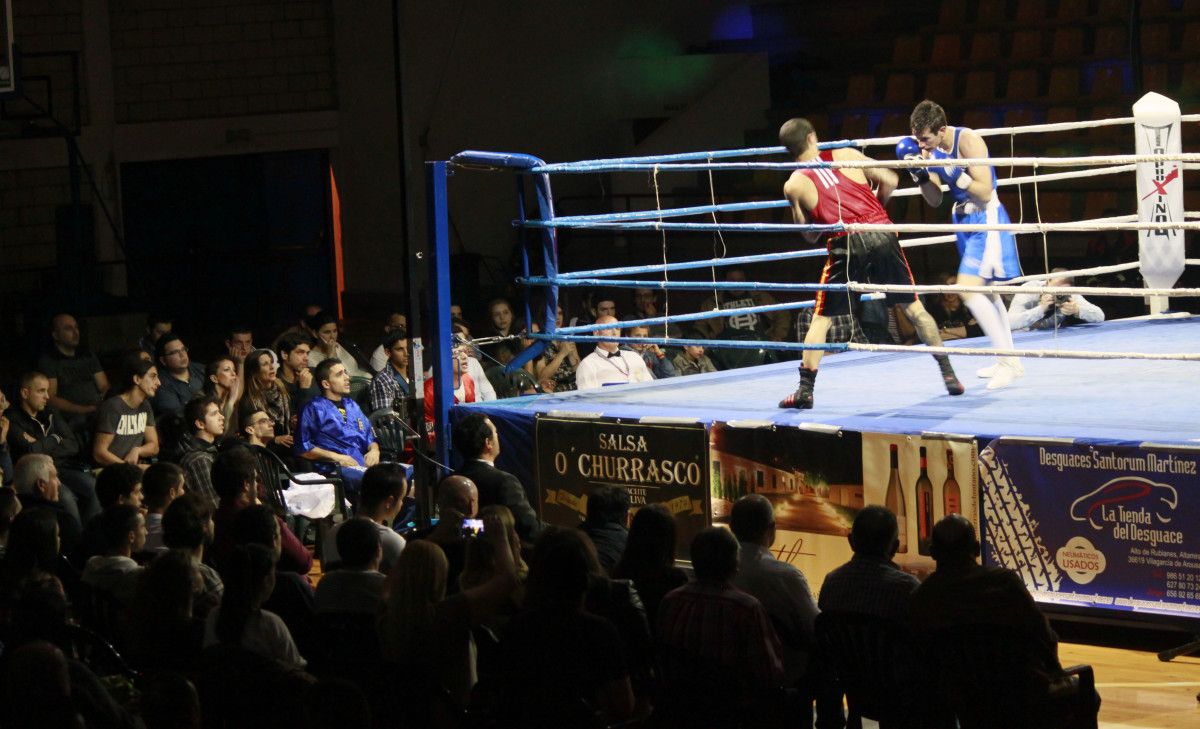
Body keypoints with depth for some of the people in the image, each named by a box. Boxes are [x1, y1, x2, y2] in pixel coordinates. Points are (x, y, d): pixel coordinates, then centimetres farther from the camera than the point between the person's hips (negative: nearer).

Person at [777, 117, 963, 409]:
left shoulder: (794, 186, 7)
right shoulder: (846, 155, 10)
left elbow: (810, 234, 13)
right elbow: (890, 181, 11)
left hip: (846, 246, -2)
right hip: (882, 236, 2)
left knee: (821, 318, 10)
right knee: (913, 306, 15)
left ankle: (805, 389, 5)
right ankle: (948, 372, 17)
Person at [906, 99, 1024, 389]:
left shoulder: (968, 141, -21)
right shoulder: (932, 149, 2)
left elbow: (985, 192, -23)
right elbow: (935, 200, 6)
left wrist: (955, 174, -31)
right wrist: (920, 174, -10)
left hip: (985, 217, -9)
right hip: (963, 218, 9)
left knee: (968, 289, -20)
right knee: (985, 290, 17)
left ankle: (1008, 363, -16)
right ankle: (1009, 361, 30)